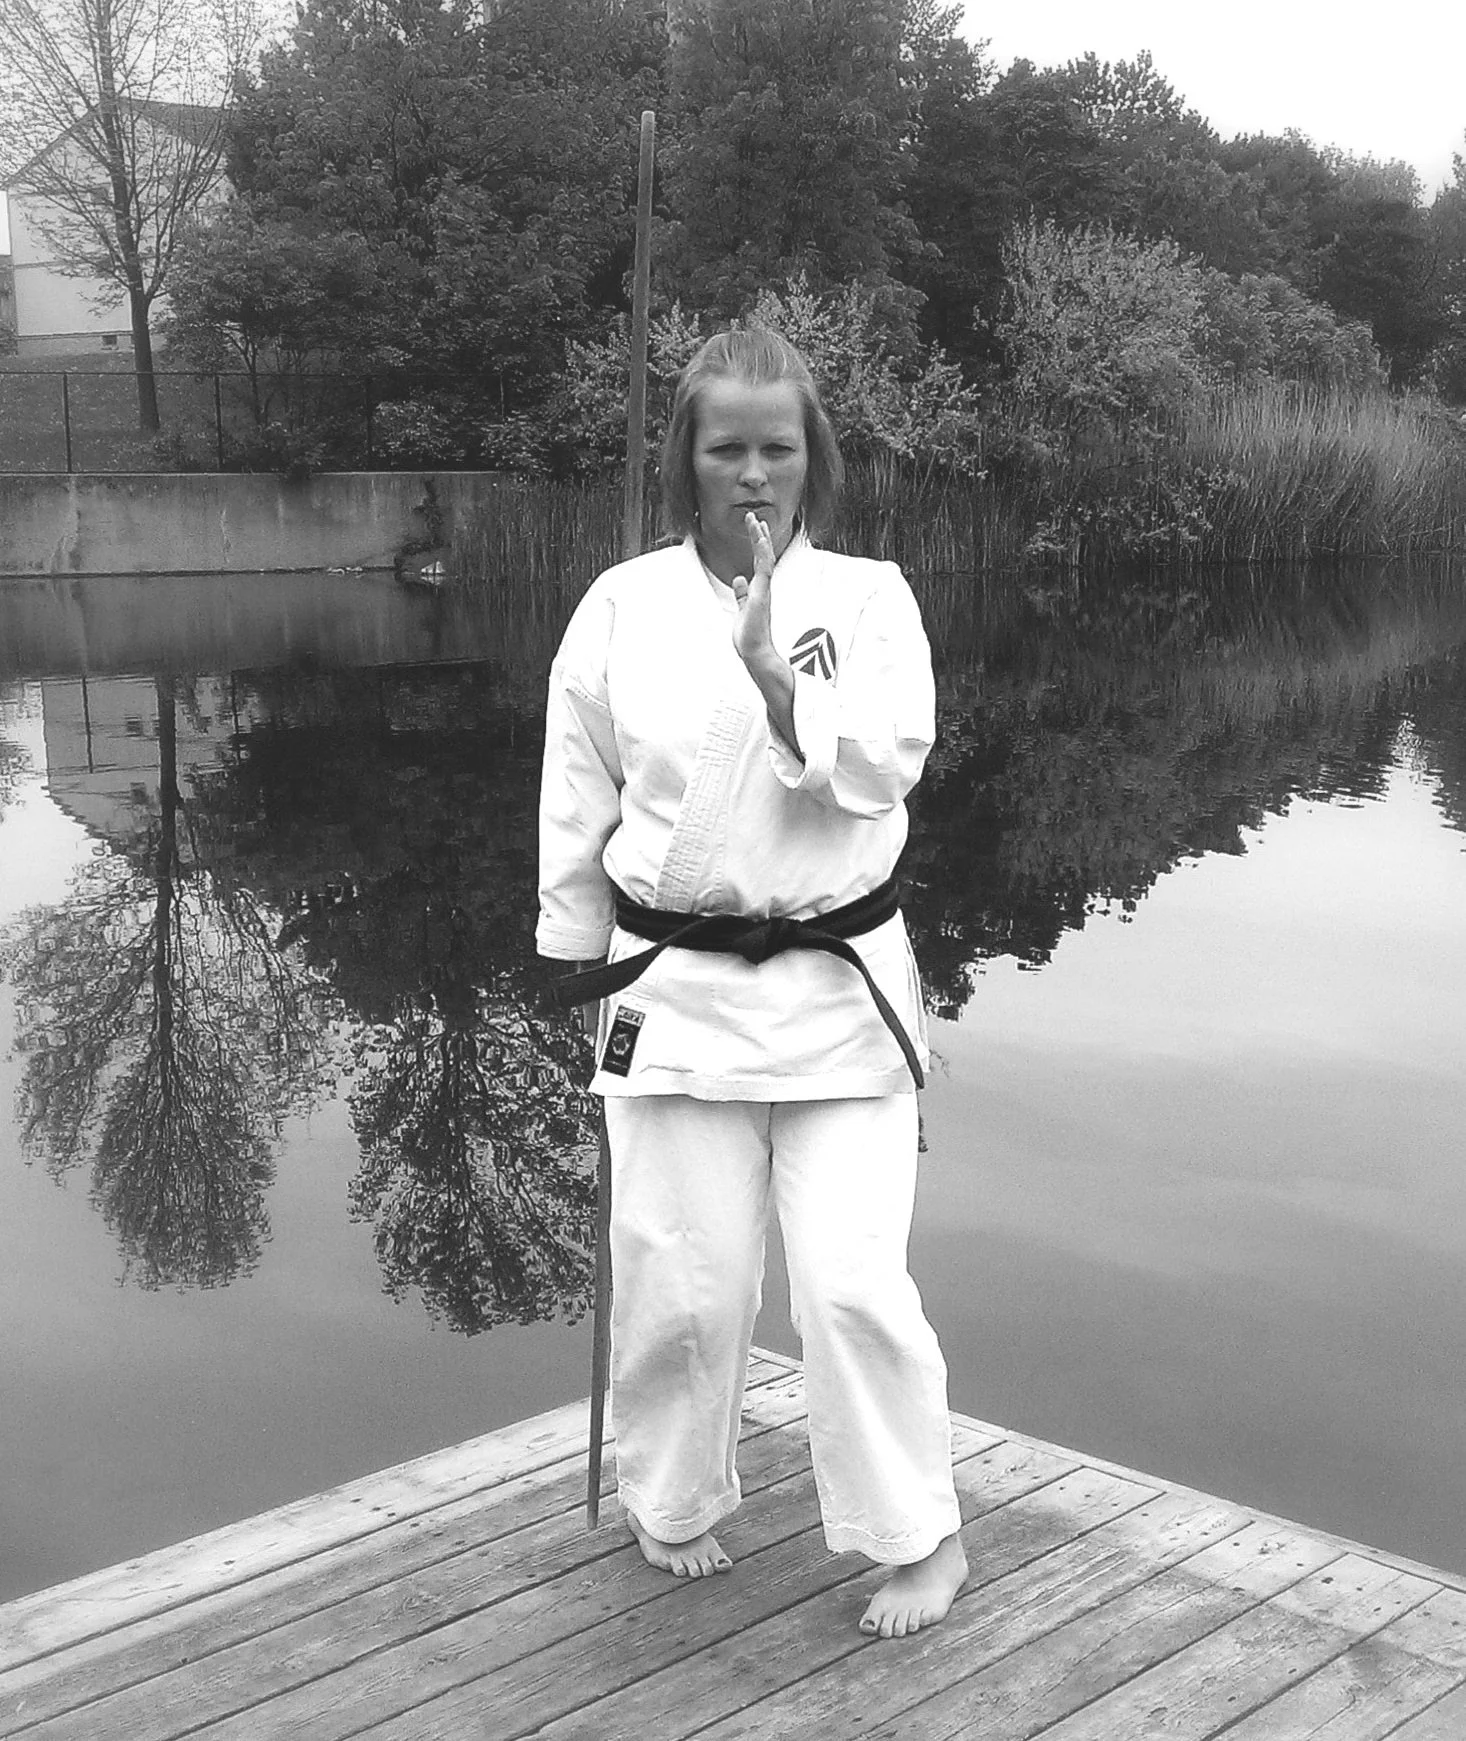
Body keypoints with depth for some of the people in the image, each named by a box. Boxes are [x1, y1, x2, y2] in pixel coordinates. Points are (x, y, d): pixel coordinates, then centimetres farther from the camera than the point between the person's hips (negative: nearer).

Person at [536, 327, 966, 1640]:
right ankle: (672, 1503, 34)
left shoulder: (869, 596, -1)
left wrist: (773, 669, -24)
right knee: (684, 1278, 7)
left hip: (839, 986, -1)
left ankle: (926, 1534, 17)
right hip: (676, 989, 1)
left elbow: (886, 763, -14)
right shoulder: (624, 606, 0)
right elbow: (579, 797, 7)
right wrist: (588, 963, 10)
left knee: (855, 1279, -3)